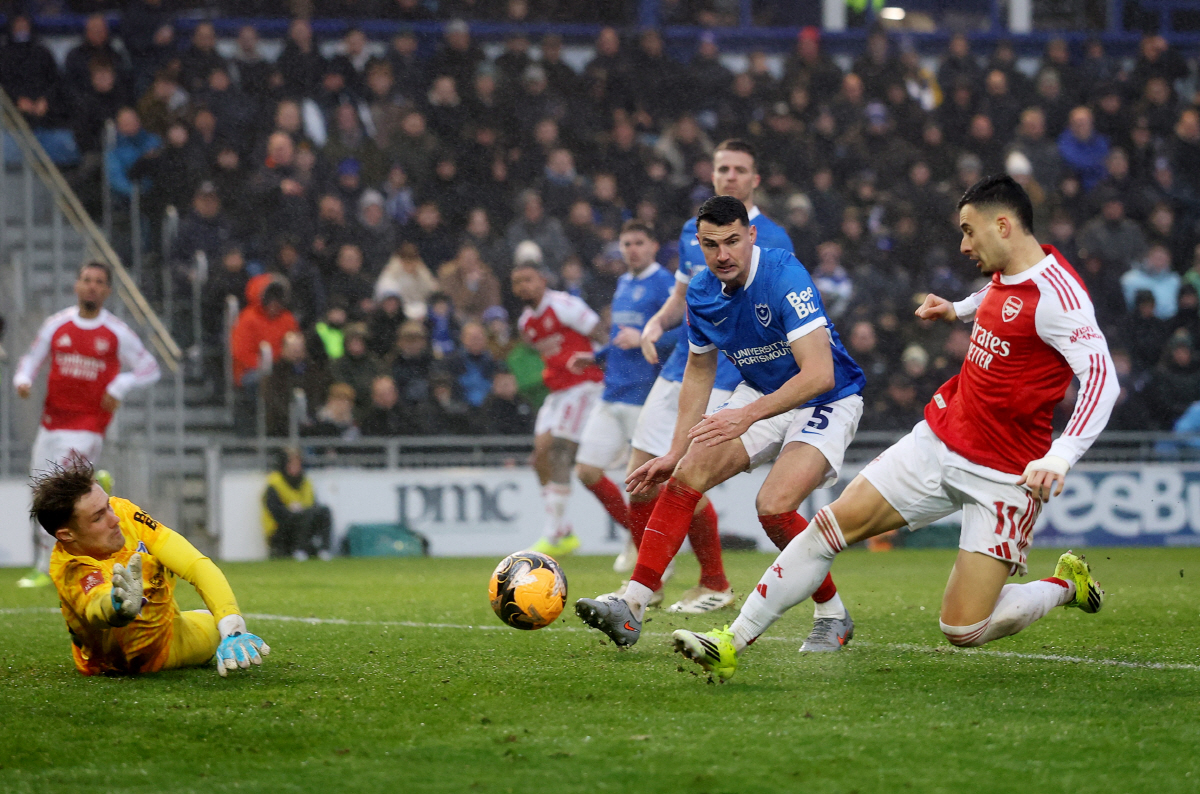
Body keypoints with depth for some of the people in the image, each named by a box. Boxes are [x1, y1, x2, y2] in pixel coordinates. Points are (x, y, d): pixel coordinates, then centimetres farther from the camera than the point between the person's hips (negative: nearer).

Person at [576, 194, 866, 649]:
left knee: (774, 505, -26)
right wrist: (675, 452, 7)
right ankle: (632, 606, -16)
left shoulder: (784, 278, -27)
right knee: (689, 473, -15)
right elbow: (699, 371, 12)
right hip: (761, 396, 6)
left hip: (825, 402, -6)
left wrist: (748, 415, -35)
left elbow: (819, 375, -32)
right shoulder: (702, 293, -4)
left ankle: (834, 616, -3)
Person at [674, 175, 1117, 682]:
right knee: (832, 525, -4)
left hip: (1002, 474, -8)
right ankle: (732, 644, 2)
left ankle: (1065, 585, 18)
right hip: (939, 441, 8)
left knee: (963, 632, -10)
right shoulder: (1006, 274, 6)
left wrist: (1058, 459, -40)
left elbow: (1102, 378, -30)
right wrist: (958, 311, 19)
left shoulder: (1055, 294, -20)